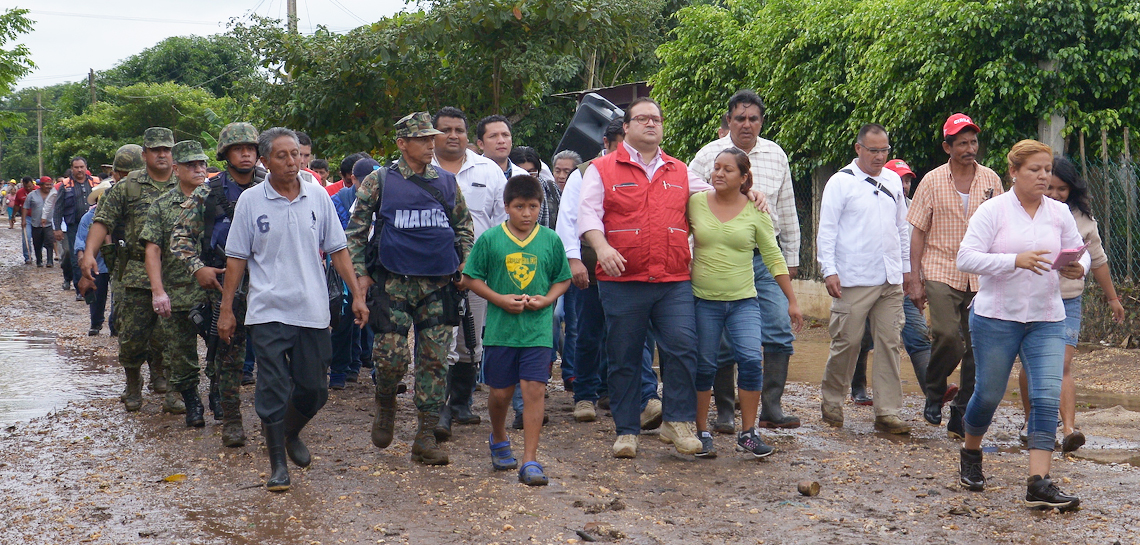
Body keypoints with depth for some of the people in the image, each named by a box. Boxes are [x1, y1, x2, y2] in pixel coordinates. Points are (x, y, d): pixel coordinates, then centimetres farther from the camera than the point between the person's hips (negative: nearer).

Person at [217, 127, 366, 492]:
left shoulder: (318, 197, 4)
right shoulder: (250, 201, -1)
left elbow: (337, 249, 9)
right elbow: (236, 257, 3)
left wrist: (357, 295, 4)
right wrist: (226, 309, 2)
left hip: (313, 311, 2)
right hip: (268, 311, -2)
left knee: (314, 389, 7)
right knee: (273, 391, -1)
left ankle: (291, 434, 35)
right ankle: (277, 464, 10)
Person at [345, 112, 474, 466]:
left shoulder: (447, 182, 11)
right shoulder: (379, 181, 2)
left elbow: (464, 226, 22)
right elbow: (356, 228, 5)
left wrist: (465, 262, 8)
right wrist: (359, 273, -3)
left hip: (438, 284, 3)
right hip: (394, 283, -3)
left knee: (434, 359, 0)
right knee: (392, 354, -10)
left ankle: (426, 437, 6)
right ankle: (385, 404, 23)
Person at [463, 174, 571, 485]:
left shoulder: (551, 240, 2)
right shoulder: (490, 239, -2)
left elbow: (563, 279, 11)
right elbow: (471, 278, 2)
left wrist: (546, 299, -7)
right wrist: (500, 299, -10)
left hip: (538, 329, 0)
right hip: (500, 328, 0)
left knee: (534, 389, -8)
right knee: (500, 392, 10)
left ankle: (530, 461, -5)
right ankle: (499, 440, 39)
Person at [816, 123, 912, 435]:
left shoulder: (893, 181, 14)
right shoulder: (841, 182, -2)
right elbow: (827, 230, -5)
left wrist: (906, 266, 19)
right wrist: (829, 271, -12)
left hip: (891, 280, 5)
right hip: (854, 280, -5)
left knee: (889, 344, 2)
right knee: (847, 341, -2)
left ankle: (887, 413, 5)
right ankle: (831, 402, 16)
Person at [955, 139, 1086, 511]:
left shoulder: (1060, 213, 7)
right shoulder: (992, 210, -5)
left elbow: (1081, 254, 14)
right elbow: (966, 258, -13)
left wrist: (1077, 269, -11)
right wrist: (1016, 260, -26)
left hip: (1046, 319, 3)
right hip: (997, 316, -3)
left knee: (1047, 397, -9)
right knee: (989, 393, 6)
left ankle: (1039, 484, -9)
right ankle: (970, 455, 35)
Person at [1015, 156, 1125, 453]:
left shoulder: (1082, 218, 4)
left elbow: (1097, 259, 15)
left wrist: (1112, 298, 21)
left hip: (1068, 302, 0)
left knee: (1062, 366, -11)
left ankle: (1069, 429, -17)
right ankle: (1030, 421, 28)